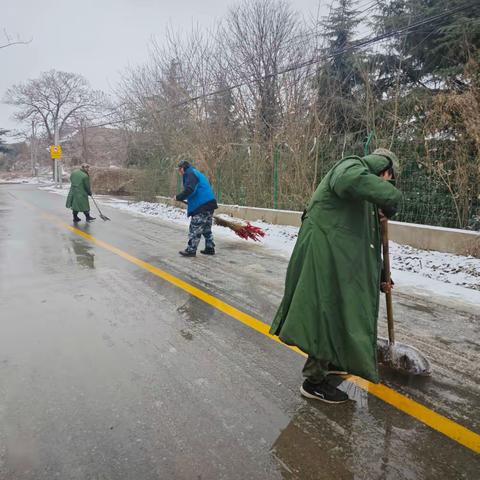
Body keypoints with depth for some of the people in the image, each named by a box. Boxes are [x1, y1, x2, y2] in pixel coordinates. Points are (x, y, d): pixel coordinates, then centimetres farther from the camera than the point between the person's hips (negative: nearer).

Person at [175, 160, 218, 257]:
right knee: (207, 229, 16)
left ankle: (191, 250, 0)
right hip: (209, 204, 10)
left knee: (195, 229, -4)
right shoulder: (197, 173, 26)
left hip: (201, 206, -10)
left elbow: (189, 190, -20)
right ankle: (210, 248, 19)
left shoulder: (190, 174, -5)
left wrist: (178, 197, -9)